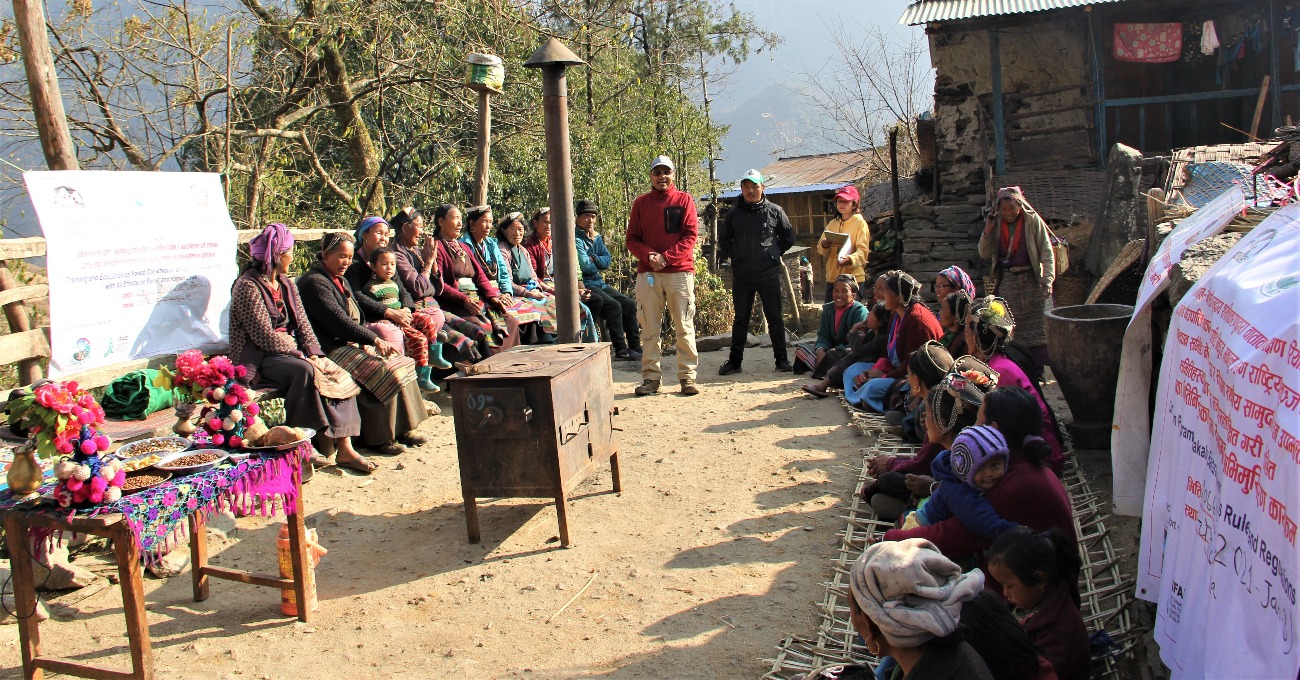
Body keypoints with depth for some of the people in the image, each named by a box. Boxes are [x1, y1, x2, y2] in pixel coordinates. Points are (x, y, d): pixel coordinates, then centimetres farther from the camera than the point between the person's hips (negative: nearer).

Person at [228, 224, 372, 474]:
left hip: (289, 350, 8)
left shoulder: (287, 284, 16)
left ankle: (344, 448, -22)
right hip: (258, 359, -8)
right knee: (304, 371, -34)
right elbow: (264, 335, -19)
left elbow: (302, 323, 8)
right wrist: (303, 356, -21)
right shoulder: (248, 286, -11)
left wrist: (315, 354, -10)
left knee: (340, 375, -14)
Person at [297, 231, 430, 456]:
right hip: (331, 350, -10)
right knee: (384, 372, -24)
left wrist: (367, 342, -1)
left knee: (402, 364, -3)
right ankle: (378, 438, -14)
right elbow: (339, 322, -21)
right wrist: (375, 340, -20)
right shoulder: (314, 282, -13)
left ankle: (402, 428, 0)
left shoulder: (341, 280, 19)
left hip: (351, 344, 10)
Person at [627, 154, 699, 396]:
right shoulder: (641, 203, 12)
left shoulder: (684, 200, 6)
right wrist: (649, 255, -11)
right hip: (647, 274, 2)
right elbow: (632, 238, 9)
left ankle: (687, 377, 4)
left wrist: (666, 257, -13)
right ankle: (651, 377, 9)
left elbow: (691, 235, -2)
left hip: (680, 271, -2)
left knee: (684, 327, -1)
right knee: (650, 328, 3)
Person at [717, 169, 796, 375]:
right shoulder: (733, 214, 5)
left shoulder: (774, 211, 2)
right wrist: (734, 256, 8)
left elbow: (788, 237, 12)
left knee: (775, 318, 3)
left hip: (769, 273, -1)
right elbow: (723, 240, 18)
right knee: (740, 319, 7)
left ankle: (782, 359, 10)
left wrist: (774, 254, 8)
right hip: (741, 275, 1)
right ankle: (735, 360, 14)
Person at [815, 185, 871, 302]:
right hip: (832, 277, 5)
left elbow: (863, 250, -13)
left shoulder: (860, 223, -3)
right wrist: (824, 245, -12)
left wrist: (849, 259, -33)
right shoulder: (833, 224, 15)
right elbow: (820, 249, 12)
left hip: (853, 278, -5)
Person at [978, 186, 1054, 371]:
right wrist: (987, 231, -9)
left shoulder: (1033, 221, -5)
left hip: (1031, 279, -2)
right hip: (1006, 281, 2)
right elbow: (985, 254, 4)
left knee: (1037, 324, -3)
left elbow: (1046, 252, -6)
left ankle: (1037, 368, 5)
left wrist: (1047, 278, -16)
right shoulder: (996, 224, 4)